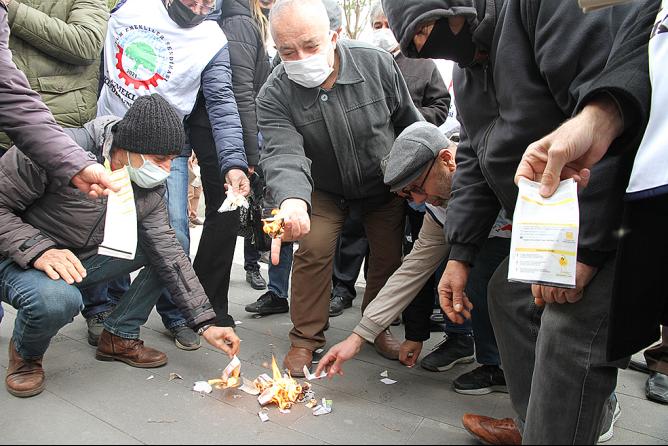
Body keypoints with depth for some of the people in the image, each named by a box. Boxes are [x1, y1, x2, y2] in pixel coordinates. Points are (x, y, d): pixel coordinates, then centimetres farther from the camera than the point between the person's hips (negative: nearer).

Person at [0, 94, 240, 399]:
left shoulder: (150, 188, -8)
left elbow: (167, 252, -7)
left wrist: (206, 323, -11)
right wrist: (39, 250, -36)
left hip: (87, 258, 6)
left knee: (170, 248, -5)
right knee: (56, 298, -39)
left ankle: (120, 337, 6)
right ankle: (26, 355, -3)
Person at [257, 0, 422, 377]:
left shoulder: (377, 64, -23)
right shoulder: (275, 95, -26)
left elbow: (409, 124, -9)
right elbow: (283, 153, -41)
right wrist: (292, 199, -62)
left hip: (386, 182, 1)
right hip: (324, 190, -1)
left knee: (389, 256, 6)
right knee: (313, 250, -14)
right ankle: (306, 338, 5)